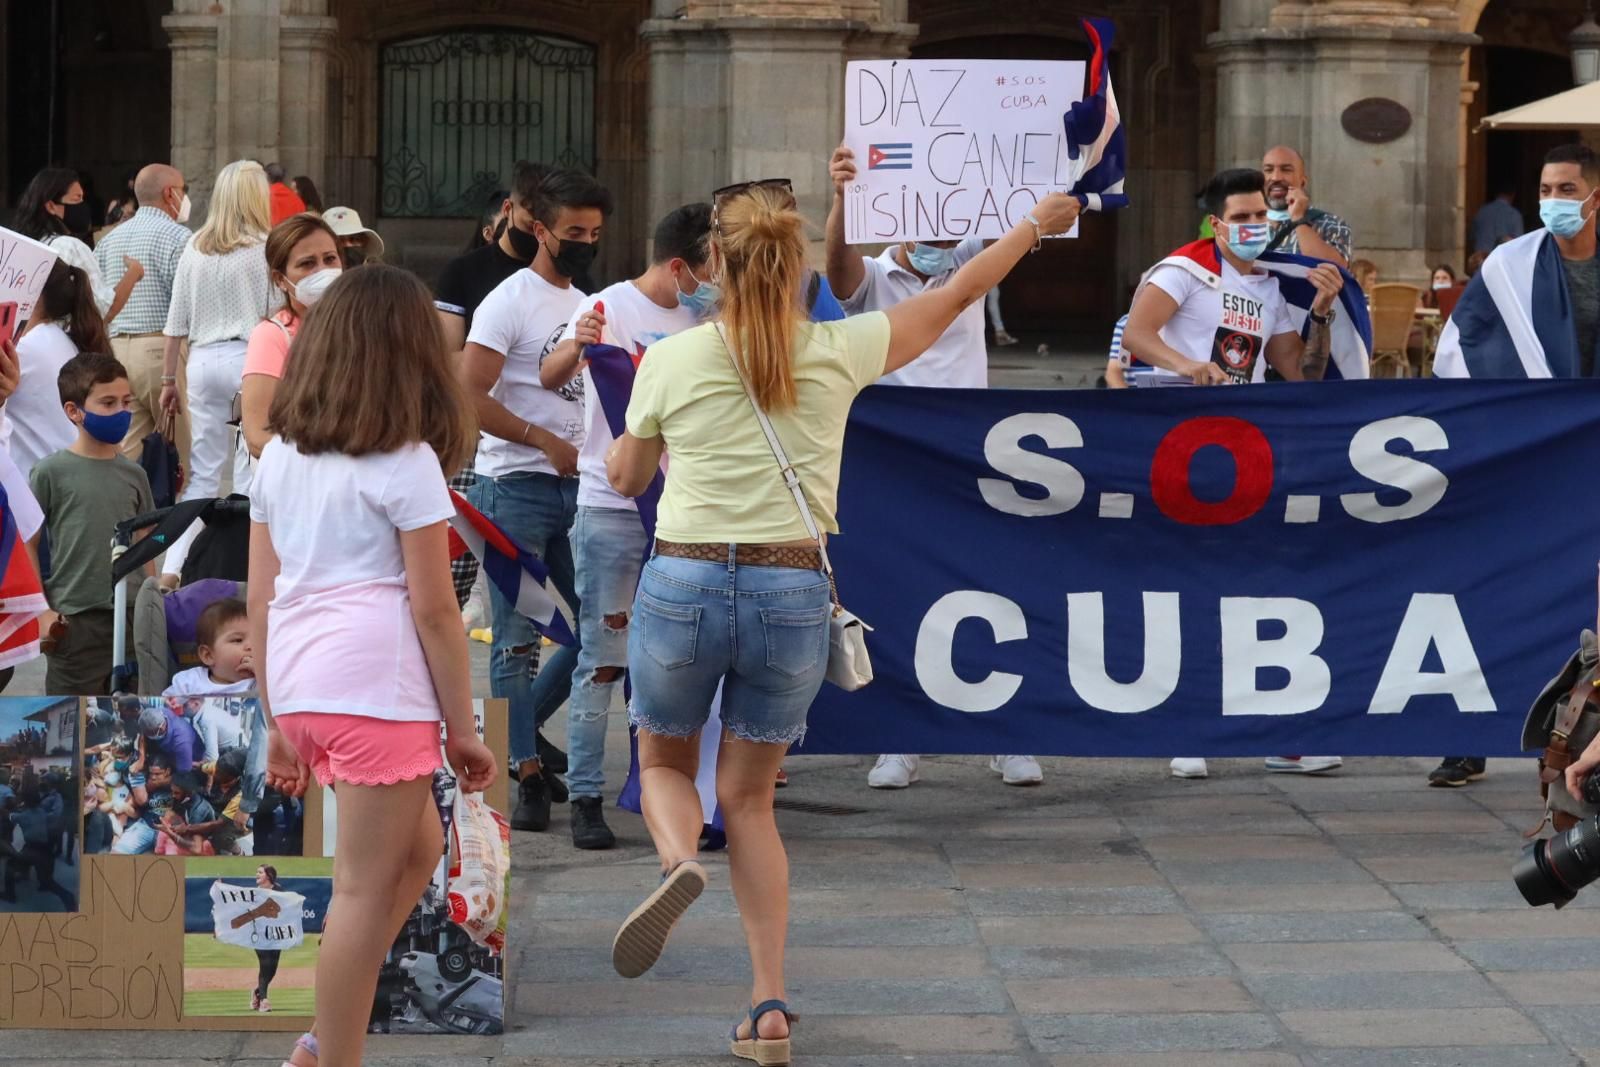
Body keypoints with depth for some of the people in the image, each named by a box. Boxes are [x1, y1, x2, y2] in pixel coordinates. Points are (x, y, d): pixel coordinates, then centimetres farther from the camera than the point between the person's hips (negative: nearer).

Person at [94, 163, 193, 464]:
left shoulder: (111, 239, 15)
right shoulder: (176, 236, -6)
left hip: (117, 349, 6)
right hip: (161, 347, -6)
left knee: (126, 454, 4)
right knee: (181, 452, -1)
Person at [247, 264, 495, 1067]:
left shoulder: (278, 456, 11)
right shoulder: (406, 463, -6)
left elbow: (261, 601, 12)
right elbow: (433, 609, -8)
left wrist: (277, 722, 18)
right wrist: (462, 727, -1)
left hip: (301, 686, 7)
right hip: (378, 686, -7)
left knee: (417, 850, 21)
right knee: (365, 888, 0)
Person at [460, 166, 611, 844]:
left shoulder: (587, 306, 17)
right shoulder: (510, 301, -7)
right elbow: (469, 395, -15)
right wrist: (545, 442, -17)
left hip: (576, 485, 7)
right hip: (515, 488, -7)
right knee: (518, 639, -3)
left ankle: (517, 729, 25)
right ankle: (522, 770, 2)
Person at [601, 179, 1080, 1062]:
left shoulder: (670, 361, -3)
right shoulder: (838, 352, -1)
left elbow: (625, 477, 13)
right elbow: (954, 296, 15)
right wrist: (1035, 226, 30)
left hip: (684, 582, -1)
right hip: (792, 592, 1)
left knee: (665, 763, 22)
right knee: (749, 799, 15)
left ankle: (677, 862, -13)